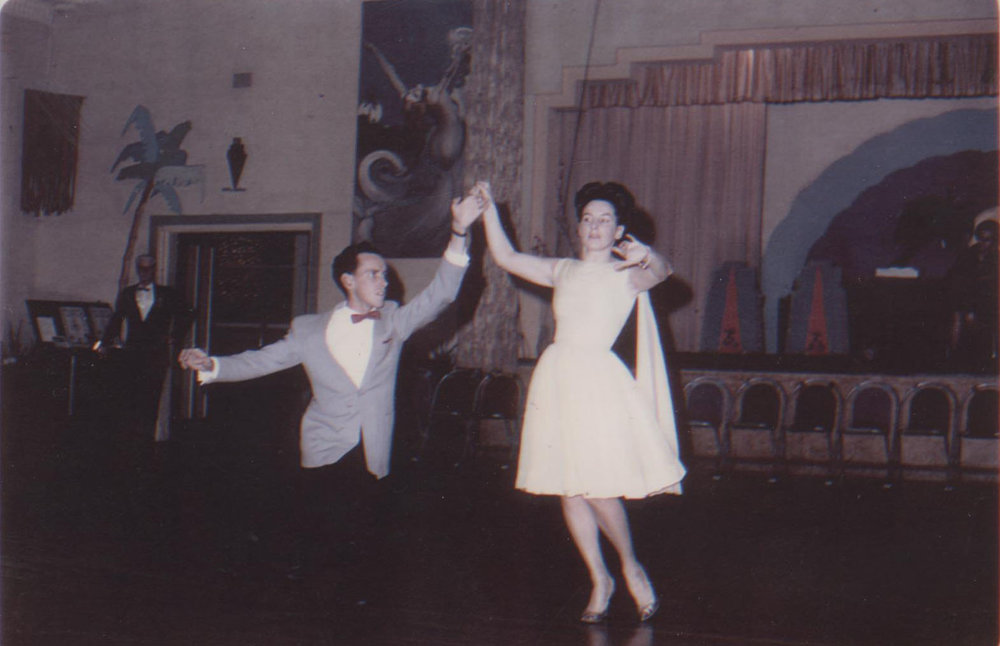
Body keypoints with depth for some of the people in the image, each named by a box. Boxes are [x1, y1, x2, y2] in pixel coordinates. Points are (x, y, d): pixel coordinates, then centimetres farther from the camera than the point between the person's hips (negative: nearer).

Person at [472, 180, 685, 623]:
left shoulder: (627, 275, 3)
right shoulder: (563, 271, 16)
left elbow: (660, 272, -18)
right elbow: (506, 257, 16)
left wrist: (649, 256, -39)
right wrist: (489, 212, 7)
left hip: (601, 384, -4)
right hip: (558, 381, 4)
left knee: (596, 487, -11)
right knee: (568, 490, 5)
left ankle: (633, 569, 14)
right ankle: (600, 582, 20)